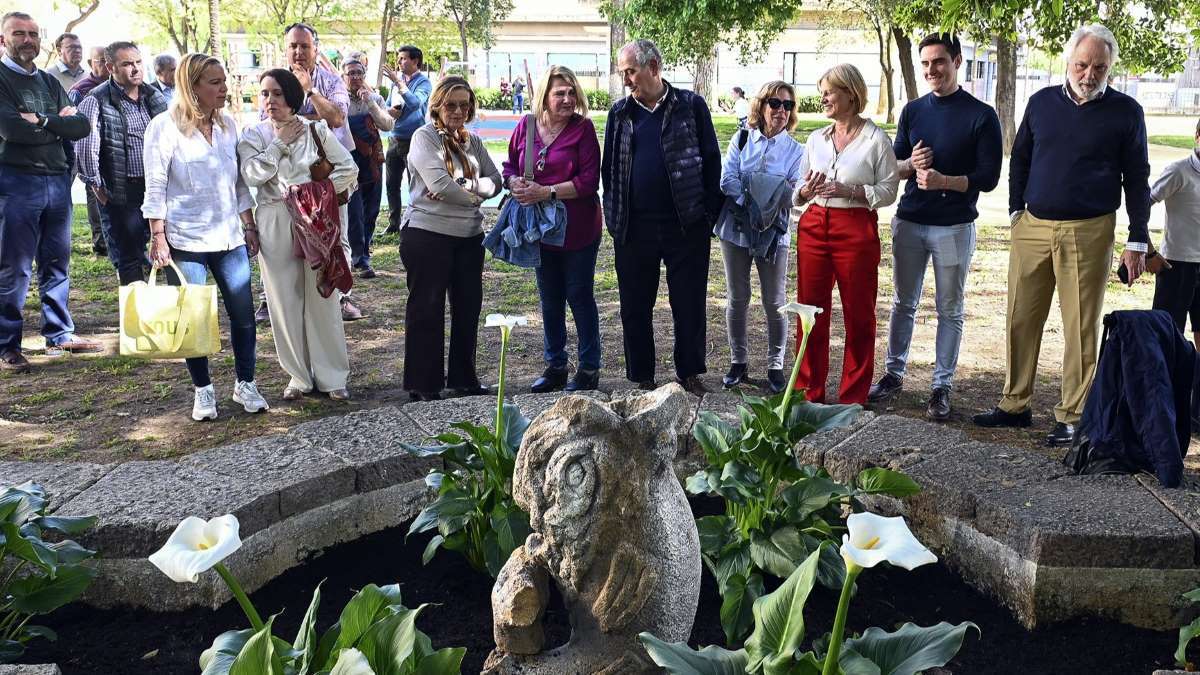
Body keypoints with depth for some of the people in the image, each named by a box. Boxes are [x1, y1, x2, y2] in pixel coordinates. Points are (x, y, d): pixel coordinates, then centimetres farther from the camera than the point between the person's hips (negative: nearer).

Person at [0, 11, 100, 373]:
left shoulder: (50, 82, 15)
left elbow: (82, 126, 5)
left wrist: (42, 121, -8)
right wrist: (59, 123, -6)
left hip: (58, 180, 6)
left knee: (57, 262, 12)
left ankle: (59, 332, 22)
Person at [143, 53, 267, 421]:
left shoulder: (227, 124, 8)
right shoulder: (165, 126, -6)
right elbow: (155, 187, -6)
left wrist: (249, 226, 11)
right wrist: (158, 238, -10)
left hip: (230, 238, 4)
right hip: (186, 240, -4)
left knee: (244, 314, 4)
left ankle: (245, 384, 18)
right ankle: (203, 390, 17)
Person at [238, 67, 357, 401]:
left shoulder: (316, 130, 3)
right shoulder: (254, 135, 6)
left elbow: (349, 169, 1)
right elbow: (252, 174, -10)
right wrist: (280, 143, -7)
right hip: (275, 224, 1)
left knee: (322, 298, 2)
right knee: (285, 301, 4)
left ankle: (332, 376, 11)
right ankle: (299, 375, 16)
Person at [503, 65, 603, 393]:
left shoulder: (582, 128, -11)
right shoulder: (526, 125, 2)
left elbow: (590, 181, -16)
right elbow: (510, 167, 11)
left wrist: (547, 191, -22)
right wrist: (516, 184, -11)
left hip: (578, 230, -5)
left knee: (579, 296, 3)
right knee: (549, 299, 14)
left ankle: (589, 368, 17)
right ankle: (555, 366, 28)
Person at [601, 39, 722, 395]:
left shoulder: (691, 106, 0)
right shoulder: (620, 112, 8)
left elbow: (711, 161, 2)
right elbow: (609, 167, 13)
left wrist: (710, 213, -3)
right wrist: (614, 217, 5)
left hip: (686, 227, -2)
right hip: (634, 228, 3)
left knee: (689, 305, 7)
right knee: (635, 308, 8)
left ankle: (690, 374, 23)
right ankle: (642, 378, 22)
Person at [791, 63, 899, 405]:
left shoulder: (876, 139, -3)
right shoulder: (816, 139, 12)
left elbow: (889, 190, -5)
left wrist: (849, 191, -18)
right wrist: (806, 190, -7)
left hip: (857, 230, -4)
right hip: (813, 227, 4)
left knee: (859, 314, 4)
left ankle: (853, 398, 15)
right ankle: (809, 392, 17)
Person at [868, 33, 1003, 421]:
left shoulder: (981, 116, -5)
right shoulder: (913, 111, 8)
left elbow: (988, 178, -8)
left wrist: (943, 180, -23)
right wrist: (911, 164, -11)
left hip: (954, 227, -4)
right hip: (909, 223, 4)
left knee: (950, 311, 5)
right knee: (903, 304, 12)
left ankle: (942, 386, 13)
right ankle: (894, 374, 24)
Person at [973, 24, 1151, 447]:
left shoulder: (1125, 112, 0)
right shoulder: (1042, 102, 8)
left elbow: (1137, 179, 3)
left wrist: (1137, 241, 0)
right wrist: (1016, 209, 8)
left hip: (1088, 232, -3)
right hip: (1033, 226, 3)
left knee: (1081, 328, 1)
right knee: (1020, 320, 6)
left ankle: (1071, 417, 10)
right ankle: (1015, 405, 17)